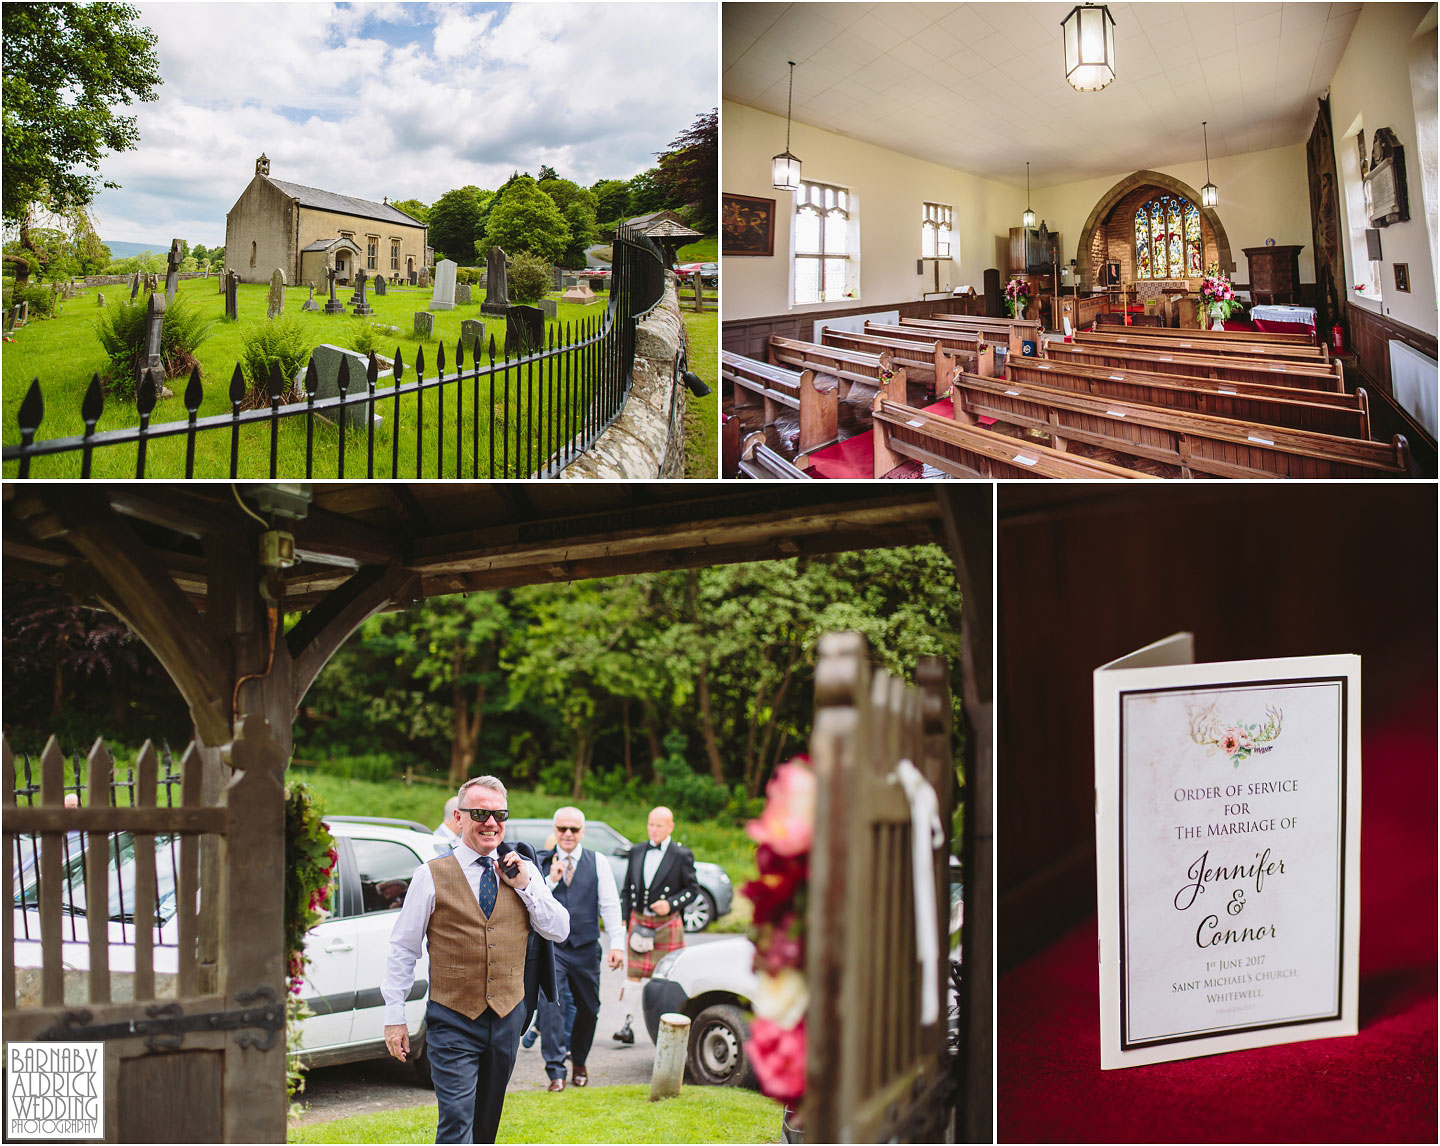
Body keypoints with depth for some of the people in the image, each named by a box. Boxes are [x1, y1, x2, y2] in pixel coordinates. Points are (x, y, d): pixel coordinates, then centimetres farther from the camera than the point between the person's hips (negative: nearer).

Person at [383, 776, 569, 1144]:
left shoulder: (523, 871, 6)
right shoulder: (432, 876, -4)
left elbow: (560, 931, 5)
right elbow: (403, 948, 0)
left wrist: (525, 886, -8)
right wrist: (394, 1015, -2)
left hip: (507, 1017, 4)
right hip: (453, 1022, -4)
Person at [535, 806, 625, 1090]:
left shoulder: (598, 862, 5)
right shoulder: (541, 863, 4)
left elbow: (610, 904, 3)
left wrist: (617, 944, -3)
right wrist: (551, 880, -14)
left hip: (586, 948, 2)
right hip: (551, 946, -1)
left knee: (588, 1008, 9)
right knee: (551, 1004, -15)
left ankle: (579, 1061, 31)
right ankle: (556, 1071, -14)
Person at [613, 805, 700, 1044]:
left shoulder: (681, 856, -2)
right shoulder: (637, 852, 10)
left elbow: (693, 888, 0)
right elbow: (627, 889, 15)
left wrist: (671, 903, -15)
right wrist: (622, 918, 7)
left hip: (667, 924, -3)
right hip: (639, 920, 3)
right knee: (633, 973, -1)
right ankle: (626, 1025, 1)